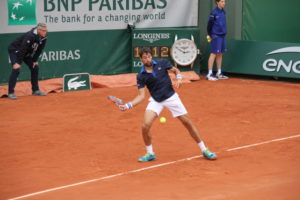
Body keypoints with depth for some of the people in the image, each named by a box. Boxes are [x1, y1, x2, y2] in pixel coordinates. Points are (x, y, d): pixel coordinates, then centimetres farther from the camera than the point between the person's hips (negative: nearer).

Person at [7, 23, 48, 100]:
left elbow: (39, 50, 2)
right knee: (16, 69, -21)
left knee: (35, 67, 4)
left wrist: (35, 60, -1)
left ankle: (35, 90, 15)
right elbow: (22, 49, -35)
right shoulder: (30, 36, -35)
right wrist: (17, 63, -34)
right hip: (15, 50, -8)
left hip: (26, 53, 8)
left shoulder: (43, 38, -11)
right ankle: (11, 93, -19)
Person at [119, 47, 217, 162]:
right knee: (145, 126, -17)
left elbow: (175, 70, 10)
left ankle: (204, 150, 14)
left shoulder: (162, 64, -7)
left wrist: (178, 78, -12)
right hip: (155, 101, 0)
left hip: (171, 98, 0)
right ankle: (150, 154, 6)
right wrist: (129, 105, -21)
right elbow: (141, 96, -7)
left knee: (187, 122, 1)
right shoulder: (141, 76, -7)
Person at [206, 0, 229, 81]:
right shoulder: (214, 13, -12)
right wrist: (209, 35, -2)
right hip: (216, 36, -7)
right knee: (213, 54, -7)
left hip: (223, 35, 7)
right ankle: (209, 74, -5)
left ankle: (219, 73, 19)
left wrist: (224, 32, 13)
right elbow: (209, 24, -7)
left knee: (220, 54, 12)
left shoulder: (223, 12, 9)